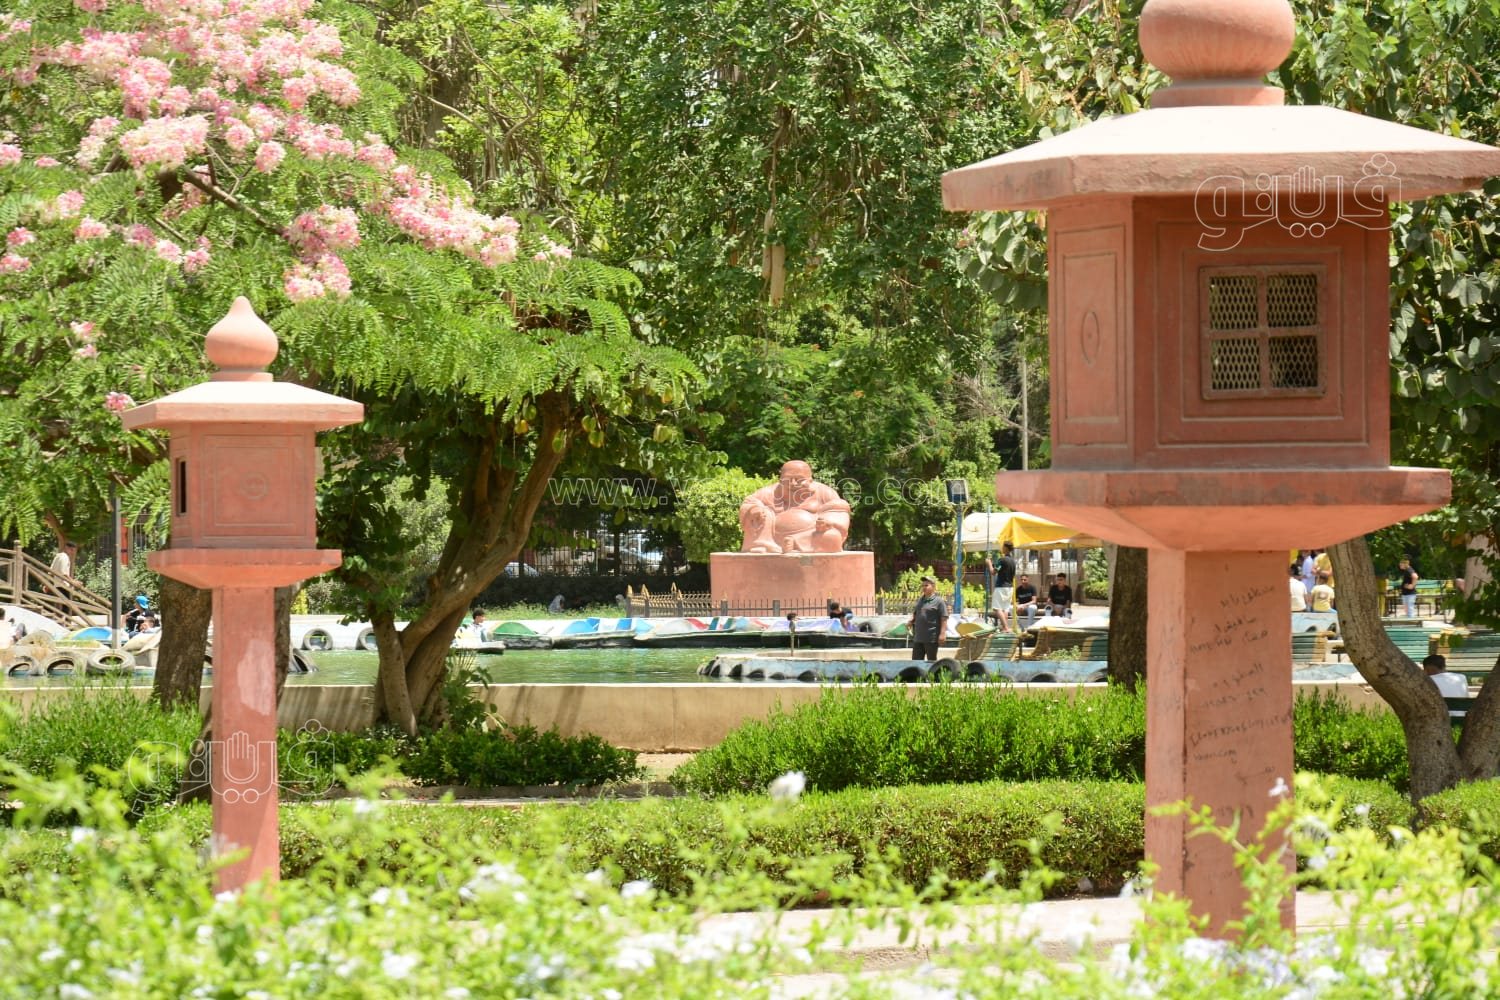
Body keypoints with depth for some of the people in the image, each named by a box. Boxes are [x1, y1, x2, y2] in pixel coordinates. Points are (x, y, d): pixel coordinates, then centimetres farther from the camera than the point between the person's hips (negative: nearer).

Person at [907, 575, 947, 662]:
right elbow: (915, 613, 28)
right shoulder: (920, 600, 15)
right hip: (918, 638, 7)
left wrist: (942, 634, -18)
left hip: (931, 638, -7)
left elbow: (944, 619, -11)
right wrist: (911, 620, 5)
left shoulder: (938, 601, -7)